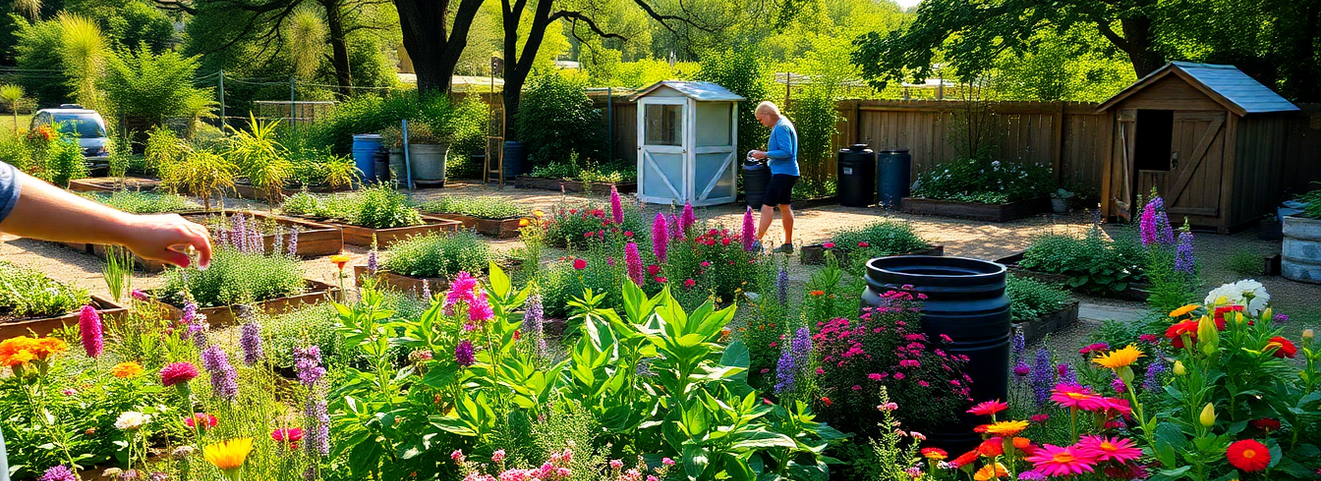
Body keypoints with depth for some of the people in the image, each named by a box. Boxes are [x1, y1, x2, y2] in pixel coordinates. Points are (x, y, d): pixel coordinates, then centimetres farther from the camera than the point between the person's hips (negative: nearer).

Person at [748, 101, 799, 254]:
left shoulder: (781, 127, -15)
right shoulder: (783, 125, 17)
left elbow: (786, 152, -23)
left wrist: (765, 154, -18)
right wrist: (767, 157, 15)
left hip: (783, 173, -11)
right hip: (788, 172, 11)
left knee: (767, 206, -12)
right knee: (785, 207, 14)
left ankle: (757, 241, -14)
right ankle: (788, 244, 20)